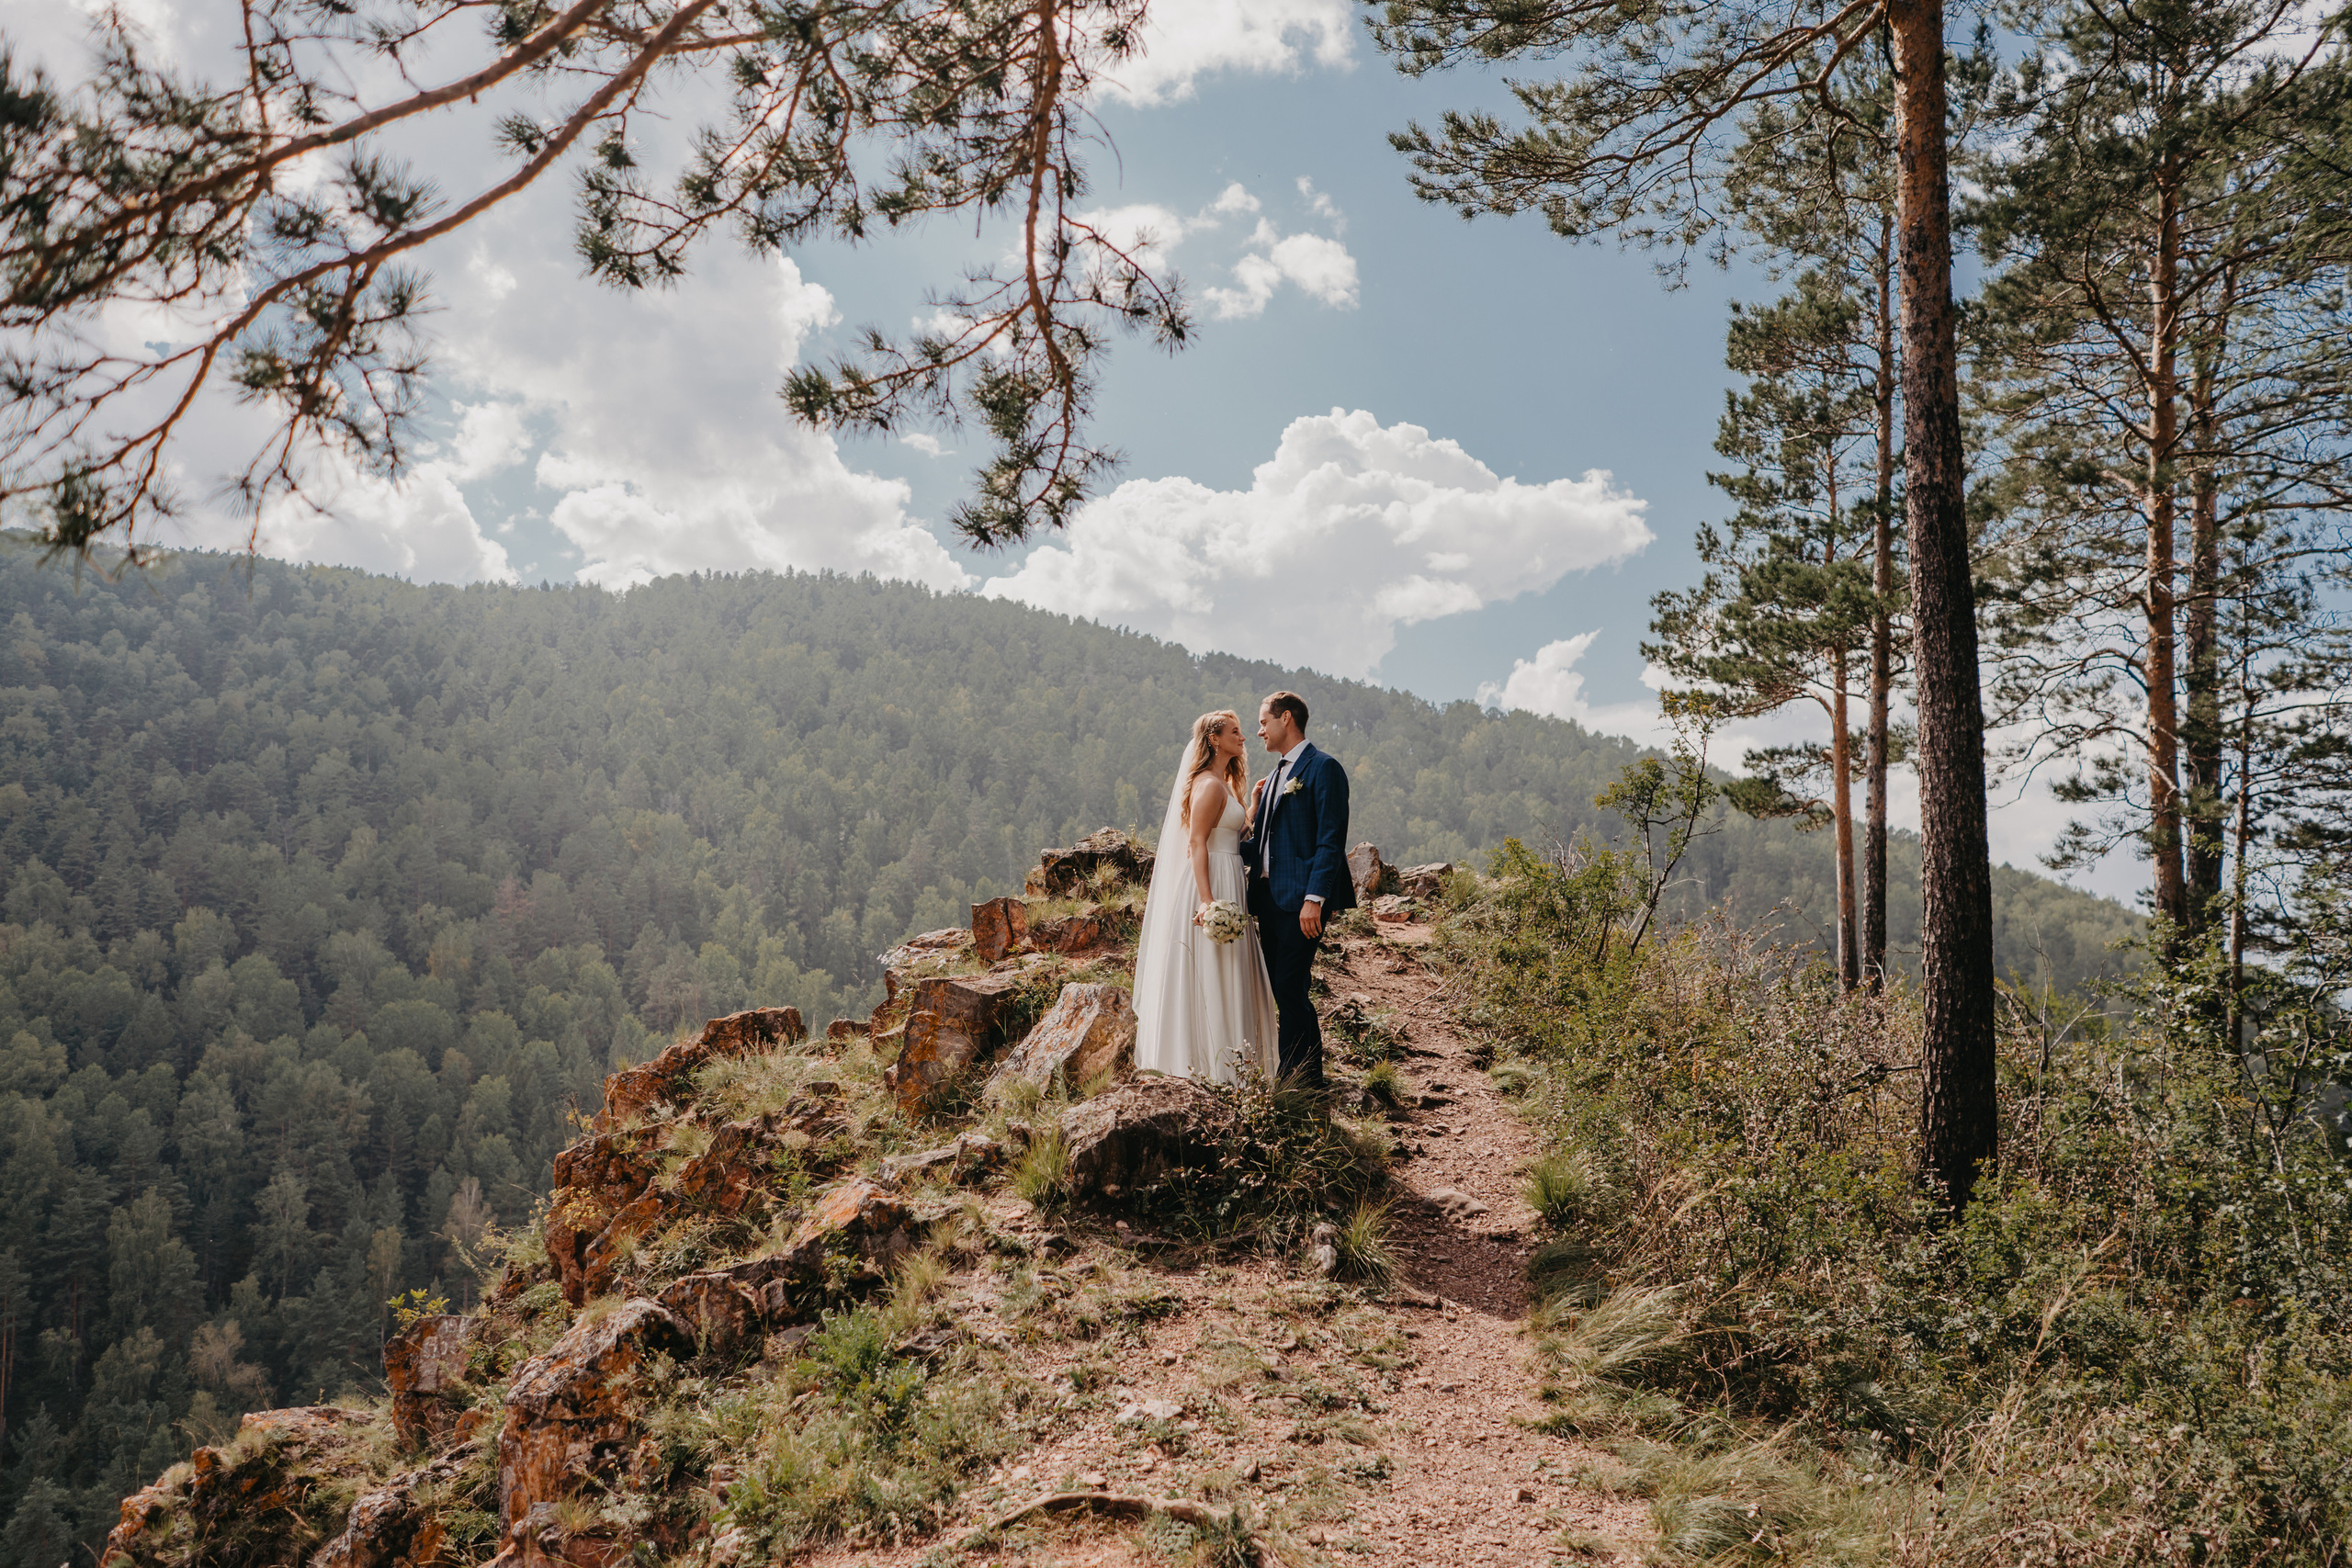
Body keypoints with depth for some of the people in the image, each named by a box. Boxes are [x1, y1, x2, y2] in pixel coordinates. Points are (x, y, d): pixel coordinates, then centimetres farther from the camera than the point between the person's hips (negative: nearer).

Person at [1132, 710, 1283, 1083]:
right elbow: (1196, 843, -21)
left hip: (1228, 883, 10)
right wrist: (1207, 900, -27)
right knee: (1210, 972, -6)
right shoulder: (1209, 784, -13)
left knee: (1225, 971, 12)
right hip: (1212, 884, -10)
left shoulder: (1222, 783, 18)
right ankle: (1210, 1059, -1)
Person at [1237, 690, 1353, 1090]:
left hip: (1300, 898, -9)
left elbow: (1330, 841, -14)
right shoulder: (1276, 775, 20)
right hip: (1269, 895, 9)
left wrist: (1314, 899, -20)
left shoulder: (1323, 768, -8)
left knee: (1291, 988, -9)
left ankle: (1306, 1079, 0)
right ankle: (1290, 1074, 18)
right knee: (1281, 989, 10)